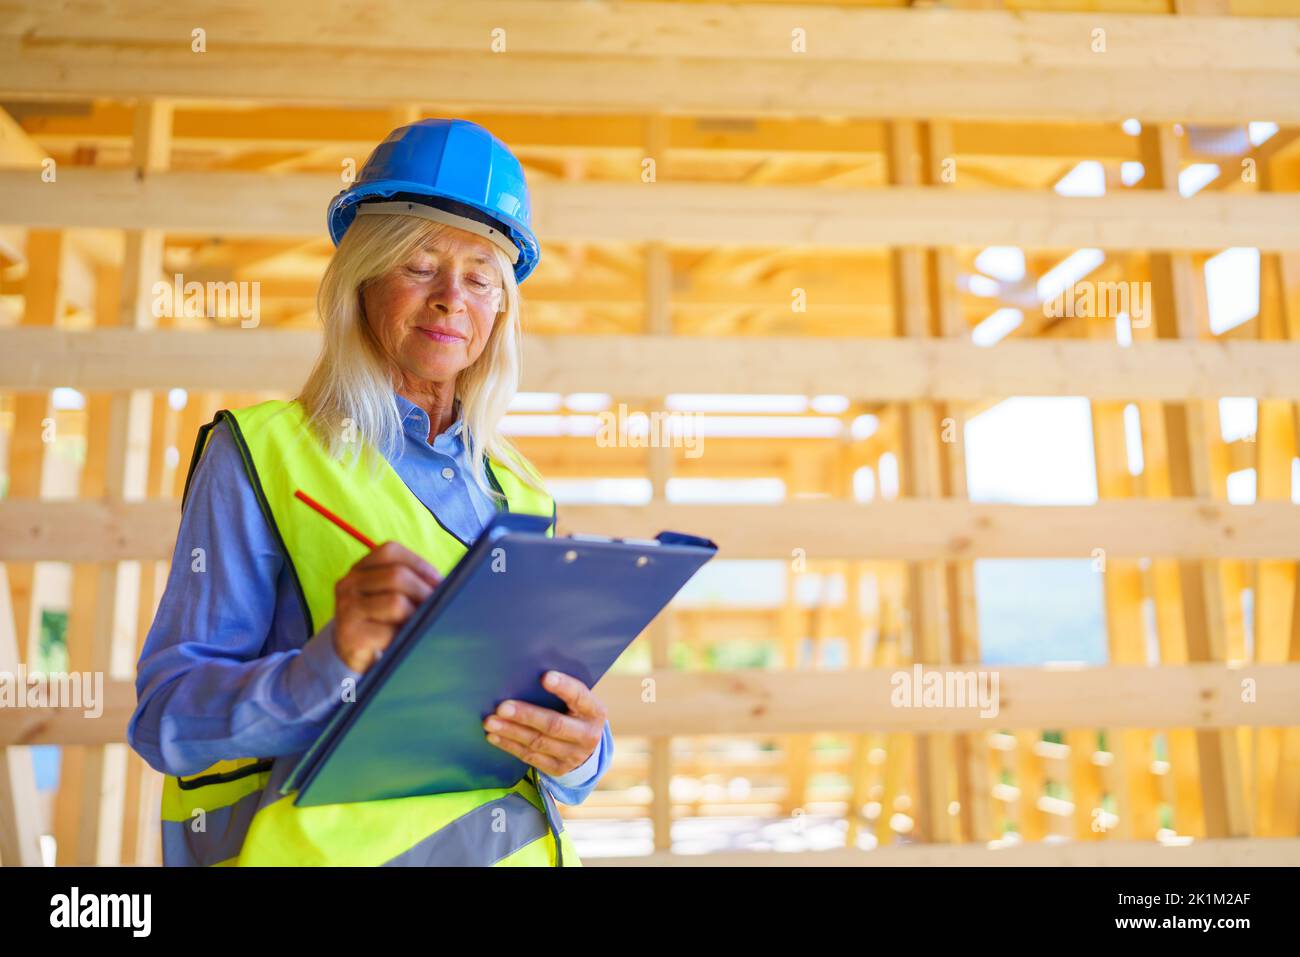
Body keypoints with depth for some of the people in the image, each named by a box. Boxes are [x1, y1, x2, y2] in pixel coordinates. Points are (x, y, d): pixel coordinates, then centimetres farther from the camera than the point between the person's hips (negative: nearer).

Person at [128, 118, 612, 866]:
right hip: (326, 844, -3)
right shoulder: (260, 453, -1)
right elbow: (167, 717, -5)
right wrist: (327, 662, -21)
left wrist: (579, 751, -7)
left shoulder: (521, 495, 10)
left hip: (518, 842, 3)